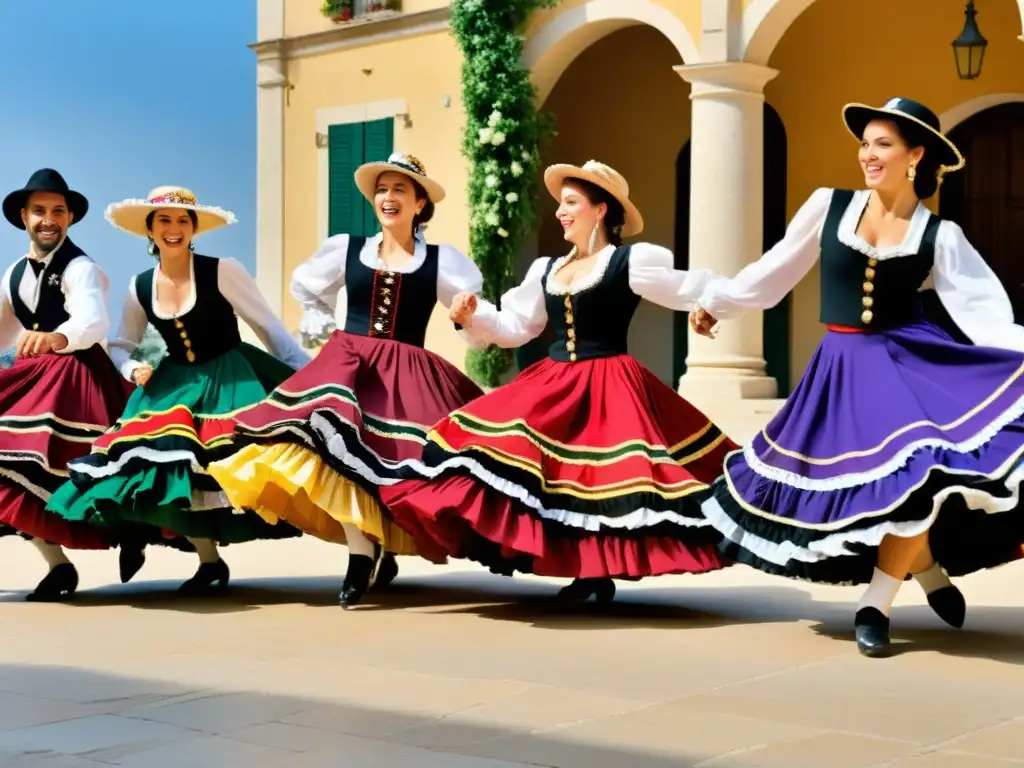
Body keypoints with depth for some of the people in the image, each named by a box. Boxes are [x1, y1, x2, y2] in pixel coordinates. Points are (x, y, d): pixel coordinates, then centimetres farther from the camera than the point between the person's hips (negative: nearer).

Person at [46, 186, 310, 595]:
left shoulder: (223, 272, -11)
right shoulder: (140, 286, 3)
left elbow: (269, 327, -8)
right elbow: (120, 345, 15)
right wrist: (134, 369, -8)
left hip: (228, 381, -4)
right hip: (174, 387, 4)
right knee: (162, 469, -6)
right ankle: (210, 561, 11)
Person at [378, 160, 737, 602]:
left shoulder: (632, 262, -5)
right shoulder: (546, 270, 14)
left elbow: (694, 291, -10)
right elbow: (514, 328, 15)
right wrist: (473, 316, 0)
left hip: (608, 388, -6)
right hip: (554, 385, 6)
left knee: (604, 477, -10)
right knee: (552, 475, -2)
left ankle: (603, 574, 7)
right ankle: (584, 571, 8)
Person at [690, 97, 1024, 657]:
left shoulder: (939, 235, -2)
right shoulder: (828, 206, 1)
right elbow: (776, 269, 13)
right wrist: (716, 301, 20)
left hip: (907, 360, -2)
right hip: (840, 370, 2)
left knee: (921, 472, -21)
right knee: (835, 487, 1)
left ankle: (875, 605, 0)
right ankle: (928, 568, 28)